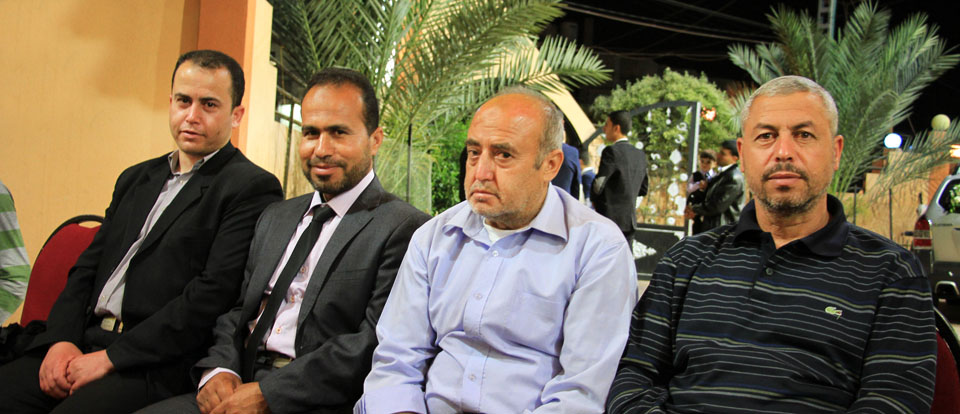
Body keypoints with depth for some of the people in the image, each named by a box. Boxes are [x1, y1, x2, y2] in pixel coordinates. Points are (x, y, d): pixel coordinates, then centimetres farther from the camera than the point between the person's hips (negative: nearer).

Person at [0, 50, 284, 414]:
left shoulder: (252, 188, -4)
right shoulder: (136, 179, 21)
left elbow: (214, 293, -13)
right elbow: (88, 266, 18)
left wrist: (112, 356, -14)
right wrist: (62, 340, -1)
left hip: (157, 365, -6)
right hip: (83, 344, 7)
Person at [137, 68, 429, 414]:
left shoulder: (404, 229, -7)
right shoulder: (276, 217, 19)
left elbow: (374, 343, -15)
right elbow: (239, 310, 18)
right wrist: (219, 369, -3)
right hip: (240, 384, 7)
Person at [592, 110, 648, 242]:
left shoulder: (611, 151, -13)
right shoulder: (640, 155, 11)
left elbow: (598, 185, -16)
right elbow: (642, 190, 17)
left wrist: (593, 198, 4)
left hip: (610, 218, -7)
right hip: (630, 220, 8)